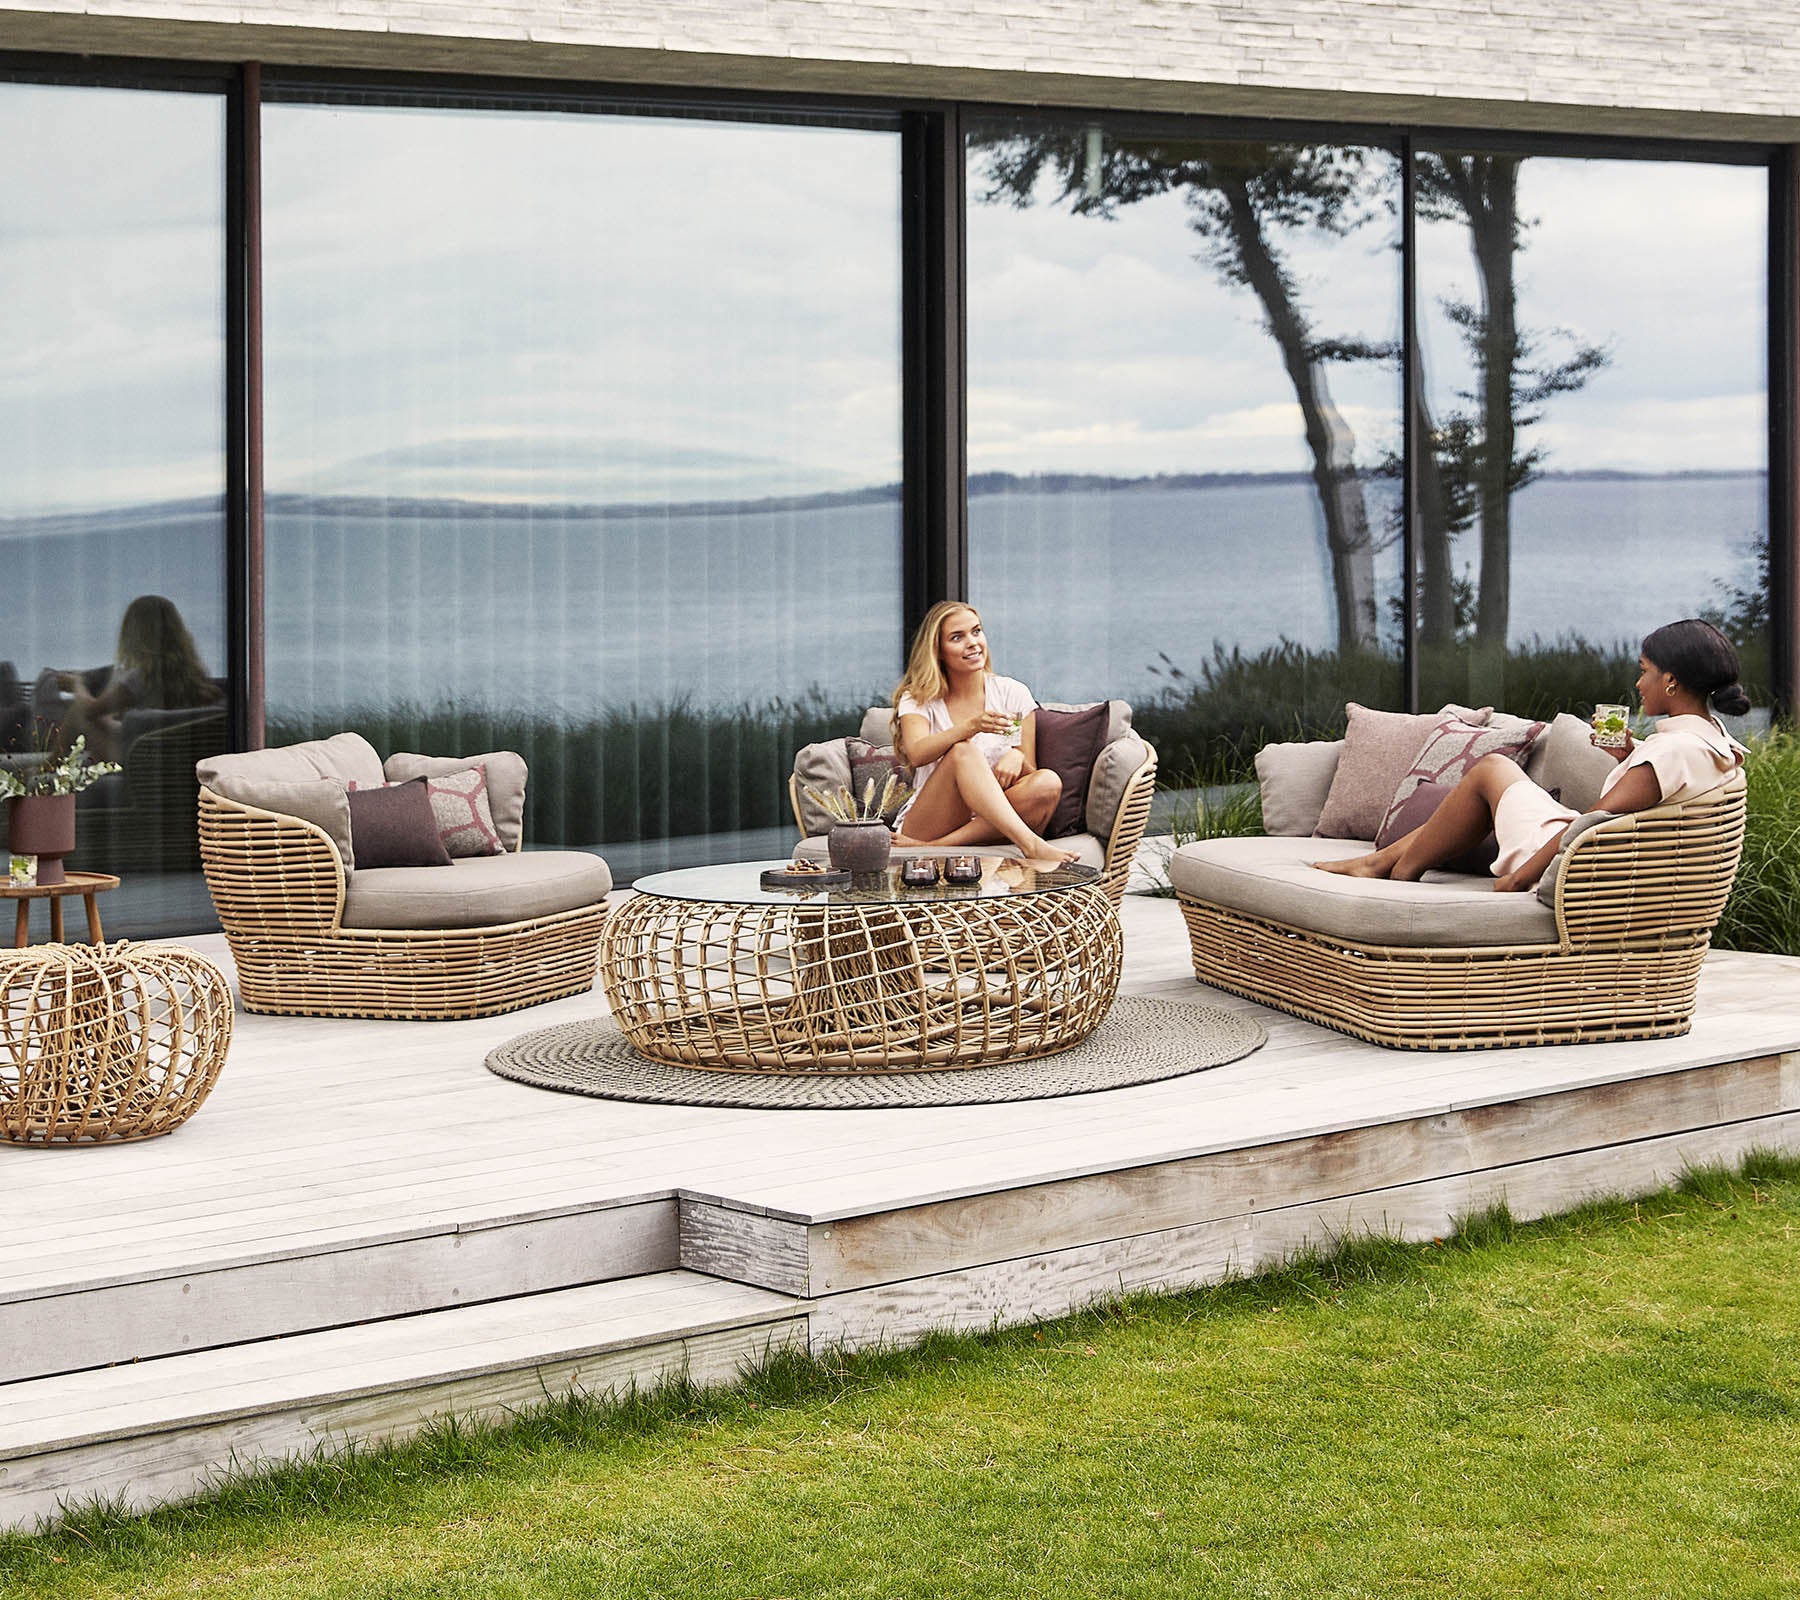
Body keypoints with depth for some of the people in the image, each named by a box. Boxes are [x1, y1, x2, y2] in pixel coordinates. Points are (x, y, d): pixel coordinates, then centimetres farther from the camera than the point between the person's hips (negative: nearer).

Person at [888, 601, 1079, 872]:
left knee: (1048, 783, -27)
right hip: (925, 823, -2)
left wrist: (1017, 758, -20)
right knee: (963, 752, -29)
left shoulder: (1012, 693, 9)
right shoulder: (918, 699, 4)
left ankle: (939, 845, -33)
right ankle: (1030, 846, -47)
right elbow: (916, 754, -18)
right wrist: (972, 726, -34)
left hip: (990, 826, 2)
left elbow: (1029, 772, 5)